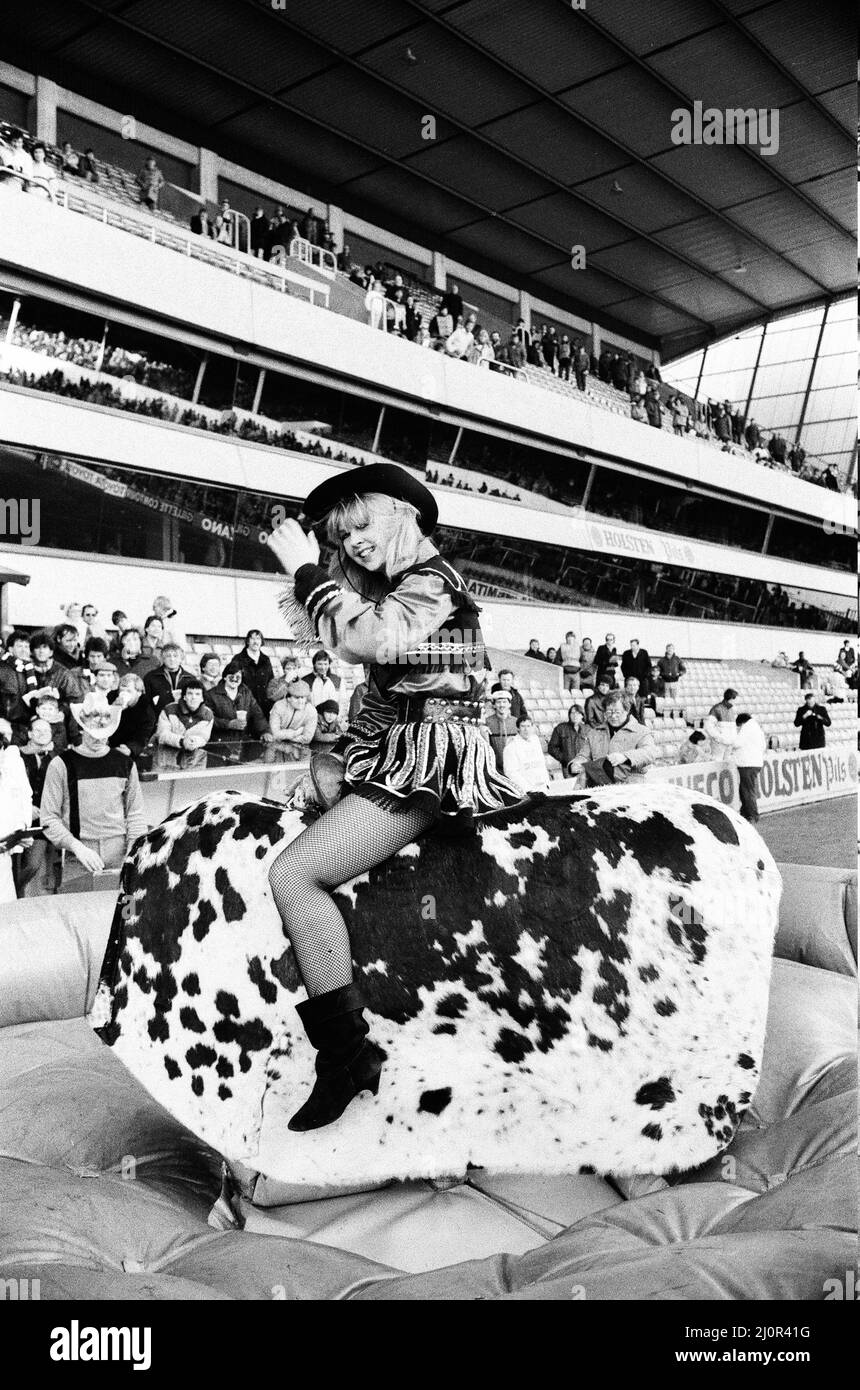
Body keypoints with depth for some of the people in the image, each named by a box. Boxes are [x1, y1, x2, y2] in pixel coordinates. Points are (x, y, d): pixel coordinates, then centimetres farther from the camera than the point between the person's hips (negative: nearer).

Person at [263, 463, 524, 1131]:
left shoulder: (432, 582, -9)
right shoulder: (394, 586, 22)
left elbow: (364, 636, -26)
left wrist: (307, 569, -15)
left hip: (426, 766, -11)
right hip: (392, 758, 11)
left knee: (292, 872, -21)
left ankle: (348, 1052, -18)